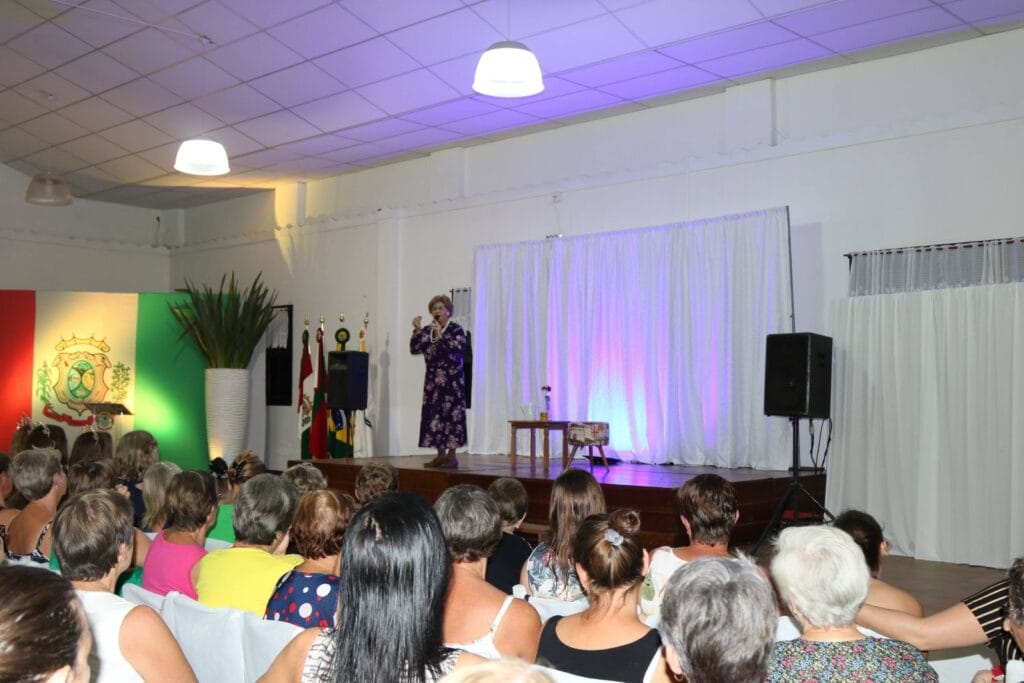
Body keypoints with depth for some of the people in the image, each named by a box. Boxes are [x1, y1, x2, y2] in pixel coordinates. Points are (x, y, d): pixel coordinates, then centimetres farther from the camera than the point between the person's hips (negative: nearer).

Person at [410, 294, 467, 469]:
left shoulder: (455, 329, -4)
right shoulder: (427, 330, 11)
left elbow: (460, 349, -19)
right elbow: (414, 349, 5)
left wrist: (440, 336, -25)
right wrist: (417, 330, -8)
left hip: (452, 379, -5)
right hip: (433, 379, 5)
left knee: (451, 414, -7)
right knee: (433, 415, 3)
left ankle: (451, 456, -1)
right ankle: (441, 455, 11)